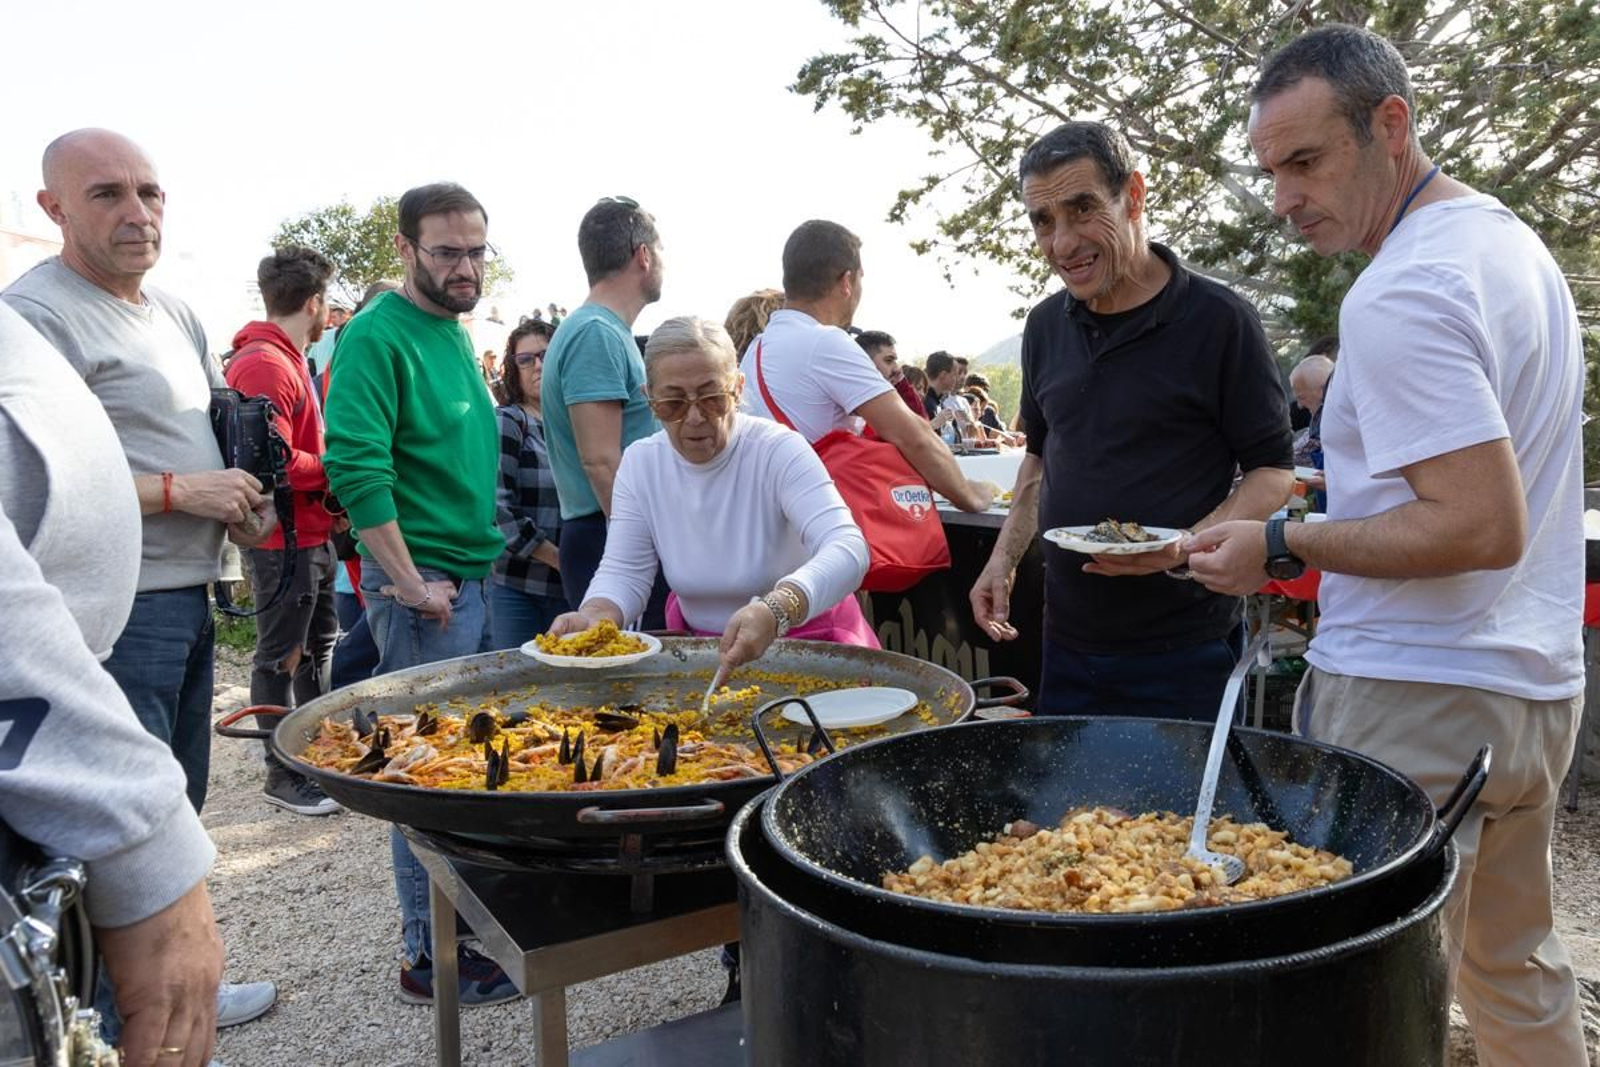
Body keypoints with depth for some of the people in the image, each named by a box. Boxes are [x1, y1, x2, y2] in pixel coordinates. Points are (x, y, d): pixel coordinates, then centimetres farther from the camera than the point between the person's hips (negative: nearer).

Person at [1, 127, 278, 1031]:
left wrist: (245, 502, 5)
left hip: (190, 599, 9)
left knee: (177, 811, 19)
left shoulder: (176, 312, 15)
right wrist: (181, 491, -19)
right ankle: (123, 1026, 15)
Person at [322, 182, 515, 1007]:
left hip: (472, 576, 9)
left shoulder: (455, 334, 15)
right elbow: (355, 467, -21)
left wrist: (479, 554, 15)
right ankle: (430, 959, 12)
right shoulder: (378, 335, -12)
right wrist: (410, 583, -20)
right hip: (421, 584, -8)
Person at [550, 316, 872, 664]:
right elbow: (624, 571, -4)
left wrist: (776, 610, -49)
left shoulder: (779, 450, -18)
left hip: (807, 642, -3)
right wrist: (595, 616, -28)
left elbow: (848, 548, -30)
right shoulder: (640, 463, -3)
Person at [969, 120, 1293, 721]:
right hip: (1068, 641, 5)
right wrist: (1005, 557, 7)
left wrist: (1189, 545, -23)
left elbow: (1273, 471, -6)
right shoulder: (1046, 325, 7)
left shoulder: (1218, 319, -10)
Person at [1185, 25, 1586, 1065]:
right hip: (1536, 684, 10)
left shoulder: (1399, 297, -19)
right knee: (1519, 968, 23)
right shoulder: (1515, 238, 12)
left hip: (1417, 704, -10)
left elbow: (1485, 528, -24)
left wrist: (1284, 548, -17)